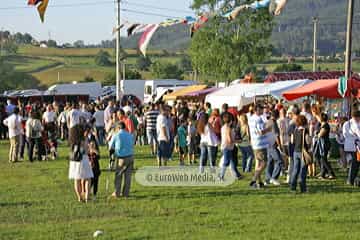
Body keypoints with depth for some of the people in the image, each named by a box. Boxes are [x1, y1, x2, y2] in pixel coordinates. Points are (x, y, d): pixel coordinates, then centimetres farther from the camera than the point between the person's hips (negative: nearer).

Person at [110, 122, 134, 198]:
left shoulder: (116, 136, -5)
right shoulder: (130, 135, 3)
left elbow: (111, 147, 5)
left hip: (121, 158, -3)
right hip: (130, 157, 3)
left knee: (118, 176, 8)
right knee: (128, 175, 8)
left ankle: (117, 193, 11)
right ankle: (125, 193, 12)